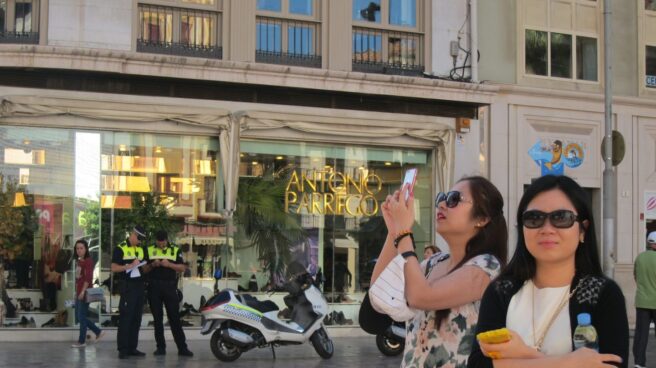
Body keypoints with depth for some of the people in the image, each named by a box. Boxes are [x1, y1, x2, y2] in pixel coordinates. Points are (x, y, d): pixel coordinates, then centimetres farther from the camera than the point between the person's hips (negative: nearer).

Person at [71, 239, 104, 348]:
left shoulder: (88, 261, -10)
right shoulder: (79, 261, 14)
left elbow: (88, 277, -18)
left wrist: (83, 292, -23)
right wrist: (76, 292, 17)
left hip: (84, 293, -9)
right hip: (79, 293, 9)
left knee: (81, 317, -3)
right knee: (79, 317, 11)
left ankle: (82, 341, 6)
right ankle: (98, 332, 19)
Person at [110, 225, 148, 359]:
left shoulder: (141, 249, 15)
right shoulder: (120, 248, -5)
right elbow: (114, 268, -12)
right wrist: (130, 266, -20)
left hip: (139, 285, 7)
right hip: (127, 286, -7)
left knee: (136, 318, 8)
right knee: (125, 318, -6)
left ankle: (132, 348, 14)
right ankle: (122, 349, -2)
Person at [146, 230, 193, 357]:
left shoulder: (175, 250, 7)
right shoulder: (149, 250, 8)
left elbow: (182, 268, 3)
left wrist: (169, 264, -13)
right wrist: (152, 265, -11)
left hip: (170, 287, -1)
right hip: (154, 288, 1)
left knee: (175, 318, -3)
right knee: (157, 318, 4)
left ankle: (182, 347, -3)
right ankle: (161, 347, 10)